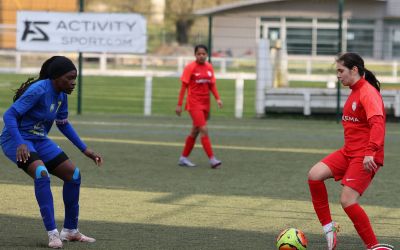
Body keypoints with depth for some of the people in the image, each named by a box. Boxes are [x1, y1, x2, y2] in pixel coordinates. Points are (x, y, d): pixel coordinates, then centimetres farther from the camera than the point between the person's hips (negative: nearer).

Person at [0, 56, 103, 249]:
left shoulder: (61, 95, 1)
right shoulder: (38, 91, -24)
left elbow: (63, 124, 17)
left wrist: (85, 150, 14)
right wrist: (20, 144, -39)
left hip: (38, 140, 8)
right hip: (16, 140, -8)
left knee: (73, 174, 2)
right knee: (41, 173, -33)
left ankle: (70, 231, 16)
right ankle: (52, 233, -28)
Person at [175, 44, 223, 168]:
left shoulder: (209, 67, 7)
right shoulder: (190, 67, -8)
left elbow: (212, 85, 13)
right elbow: (184, 87, -6)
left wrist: (218, 98, -2)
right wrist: (179, 104, -8)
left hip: (205, 103, 6)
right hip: (194, 103, -6)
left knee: (195, 131, 11)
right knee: (204, 130, -15)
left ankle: (183, 158, 22)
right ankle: (212, 159, -16)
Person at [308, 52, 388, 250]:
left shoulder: (368, 93, -15)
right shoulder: (354, 92, 16)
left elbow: (377, 122, -28)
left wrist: (370, 152, -38)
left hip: (365, 157, -9)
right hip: (348, 152, 9)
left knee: (347, 201, -15)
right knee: (314, 175, -9)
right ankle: (328, 227, -1)